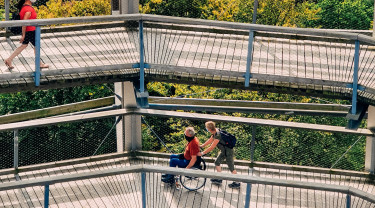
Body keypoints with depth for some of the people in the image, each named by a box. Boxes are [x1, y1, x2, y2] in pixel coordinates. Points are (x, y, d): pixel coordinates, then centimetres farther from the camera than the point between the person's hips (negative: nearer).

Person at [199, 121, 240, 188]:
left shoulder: (218, 135, -32)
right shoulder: (215, 132, -4)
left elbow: (211, 148, -29)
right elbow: (210, 140, 14)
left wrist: (202, 153, -21)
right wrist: (201, 146, 17)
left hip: (228, 152, -10)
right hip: (224, 151, 10)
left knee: (231, 168, 2)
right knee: (217, 162, 18)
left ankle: (237, 183, 15)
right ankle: (219, 179, 31)